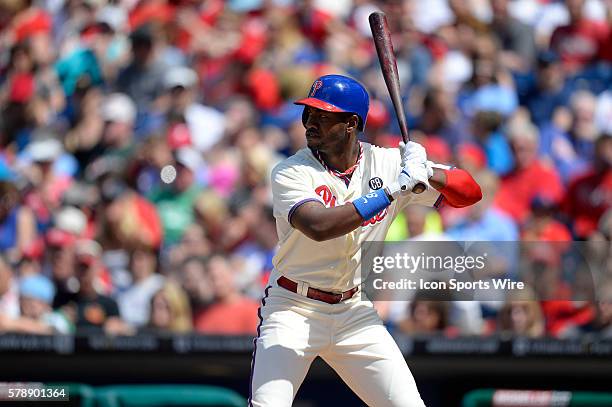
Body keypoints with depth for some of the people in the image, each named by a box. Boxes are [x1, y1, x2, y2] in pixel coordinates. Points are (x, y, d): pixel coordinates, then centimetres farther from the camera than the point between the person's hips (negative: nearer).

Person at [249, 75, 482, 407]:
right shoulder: (291, 173, -12)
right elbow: (318, 226, -32)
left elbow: (469, 192, -1)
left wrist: (427, 173, -22)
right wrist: (393, 189, -29)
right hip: (293, 309, -3)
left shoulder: (389, 164, -2)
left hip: (355, 313, 3)